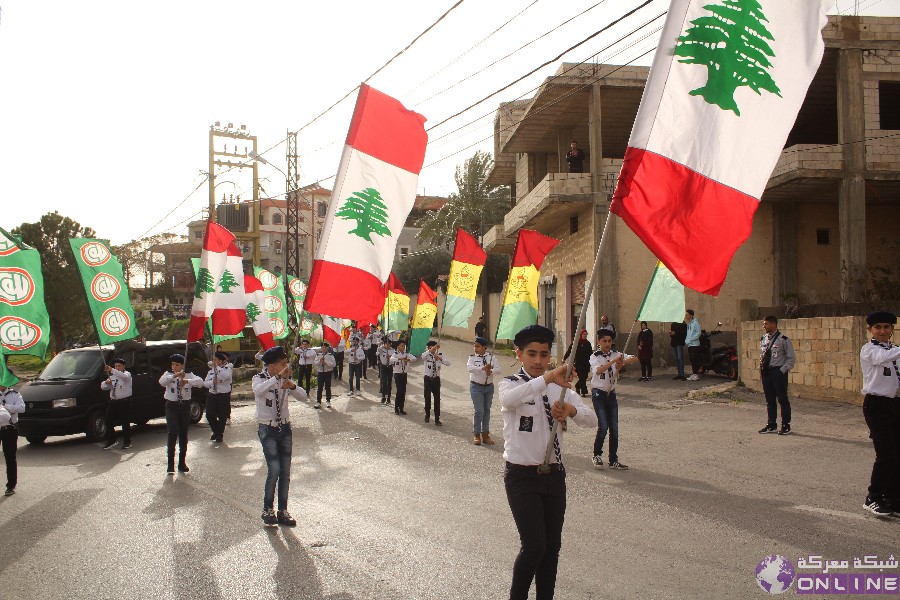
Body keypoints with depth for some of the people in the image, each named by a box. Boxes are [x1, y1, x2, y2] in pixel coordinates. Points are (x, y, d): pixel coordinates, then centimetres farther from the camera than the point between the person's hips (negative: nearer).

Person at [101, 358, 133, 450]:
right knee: (109, 422, 2)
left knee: (125, 422, -1)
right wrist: (106, 382, -9)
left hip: (124, 402, -6)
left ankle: (127, 442, 8)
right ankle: (111, 441, 12)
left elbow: (124, 376, -28)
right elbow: (103, 387, 15)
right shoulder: (112, 376, 17)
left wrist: (112, 370, -39)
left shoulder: (127, 374, -2)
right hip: (113, 401, 6)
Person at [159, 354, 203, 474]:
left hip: (185, 406, 2)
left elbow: (200, 382, -15)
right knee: (173, 433, -14)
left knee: (183, 435, 8)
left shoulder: (189, 375, 2)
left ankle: (182, 463, 18)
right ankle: (170, 464, -10)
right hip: (172, 406, -2)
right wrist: (175, 375, -34)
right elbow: (162, 382, -21)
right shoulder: (168, 374, 1)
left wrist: (187, 381, -31)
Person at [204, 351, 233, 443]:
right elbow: (205, 383, 11)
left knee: (222, 416, 3)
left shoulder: (227, 369, -3)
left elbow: (226, 376, -26)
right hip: (212, 395, 4)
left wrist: (218, 367, -18)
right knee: (210, 415, -4)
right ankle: (215, 431, 21)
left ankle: (220, 435, 20)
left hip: (224, 395, -4)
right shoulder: (211, 371, 12)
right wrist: (212, 382, -10)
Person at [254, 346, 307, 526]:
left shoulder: (285, 381, 4)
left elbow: (304, 397, -1)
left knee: (285, 472, 5)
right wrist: (278, 377, -39)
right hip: (267, 430, -5)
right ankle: (268, 510, 3)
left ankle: (282, 511, 16)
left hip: (285, 428, 5)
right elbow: (258, 391, -32)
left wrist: (292, 386, -19)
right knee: (274, 470, -14)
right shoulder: (259, 378, -8)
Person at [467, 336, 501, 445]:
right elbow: (470, 368, -22)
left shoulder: (491, 357, 1)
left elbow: (498, 368, -10)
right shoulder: (472, 357, -3)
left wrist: (491, 371, -31)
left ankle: (485, 434, 19)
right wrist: (483, 368, -35)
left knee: (487, 410, 10)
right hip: (476, 387, -3)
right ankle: (476, 434, 4)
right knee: (478, 410, -7)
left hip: (489, 387, 3)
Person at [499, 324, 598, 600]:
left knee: (552, 546, 10)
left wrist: (572, 410, -28)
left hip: (554, 474, 5)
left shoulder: (560, 387, 8)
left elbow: (591, 419, -5)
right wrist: (548, 378, -49)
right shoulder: (511, 384, -7)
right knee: (534, 546, -12)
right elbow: (510, 398, -35)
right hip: (522, 476, -5)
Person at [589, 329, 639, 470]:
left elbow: (635, 358, -6)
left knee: (614, 428, 4)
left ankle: (613, 460, 12)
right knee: (603, 426, -13)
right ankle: (597, 455, 8)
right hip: (599, 394, -5)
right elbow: (598, 370, -29)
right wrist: (614, 361, -41)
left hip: (611, 394, 5)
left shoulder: (616, 355, 3)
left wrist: (622, 362, -25)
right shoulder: (595, 357, -9)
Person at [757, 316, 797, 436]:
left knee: (782, 399, 1)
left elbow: (792, 358, -7)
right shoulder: (763, 339, 9)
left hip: (778, 373, -6)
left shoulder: (783, 340, -9)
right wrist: (761, 370, 10)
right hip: (766, 372, 6)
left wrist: (783, 370, -14)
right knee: (769, 400, 12)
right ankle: (771, 425, 22)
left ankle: (786, 426, 11)